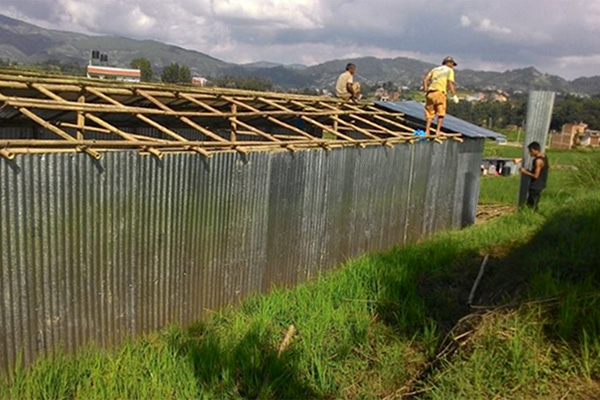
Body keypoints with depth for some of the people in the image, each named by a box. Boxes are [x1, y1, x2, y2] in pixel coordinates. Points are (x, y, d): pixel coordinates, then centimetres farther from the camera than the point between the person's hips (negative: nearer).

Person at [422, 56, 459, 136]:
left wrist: (425, 90, 9)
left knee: (430, 114, 9)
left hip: (430, 93, 4)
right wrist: (454, 95, -8)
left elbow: (425, 79, 11)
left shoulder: (435, 69, 26)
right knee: (441, 114, 8)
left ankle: (427, 131, -2)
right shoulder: (450, 70, 12)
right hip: (440, 92, -4)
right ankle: (438, 131, -3)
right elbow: (450, 83, -5)